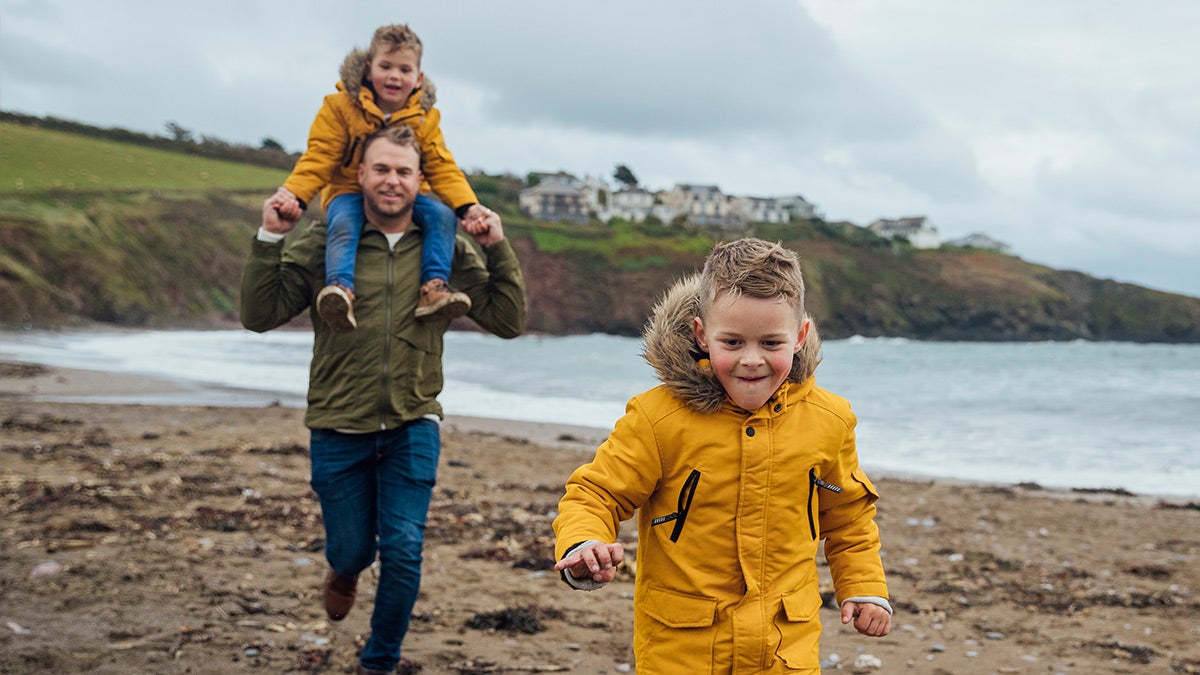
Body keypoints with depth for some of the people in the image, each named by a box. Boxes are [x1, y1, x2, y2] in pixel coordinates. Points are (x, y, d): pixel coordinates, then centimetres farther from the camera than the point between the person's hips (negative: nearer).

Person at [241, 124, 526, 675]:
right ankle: (344, 570, 52)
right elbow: (259, 315, -7)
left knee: (403, 553, -4)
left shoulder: (448, 251, 0)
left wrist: (498, 249, -12)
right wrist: (269, 239, -18)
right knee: (352, 550, 12)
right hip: (338, 431, 0)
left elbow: (507, 321, -1)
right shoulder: (321, 245, -4)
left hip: (412, 429, 1)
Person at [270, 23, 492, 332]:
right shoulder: (341, 106, -5)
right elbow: (319, 159, -9)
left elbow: (442, 168, -3)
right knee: (344, 223, -35)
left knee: (442, 214, -24)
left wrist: (469, 206, -22)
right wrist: (293, 193, -28)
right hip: (350, 191, -2)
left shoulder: (424, 118, 2)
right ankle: (341, 288, -52)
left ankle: (434, 286, -33)